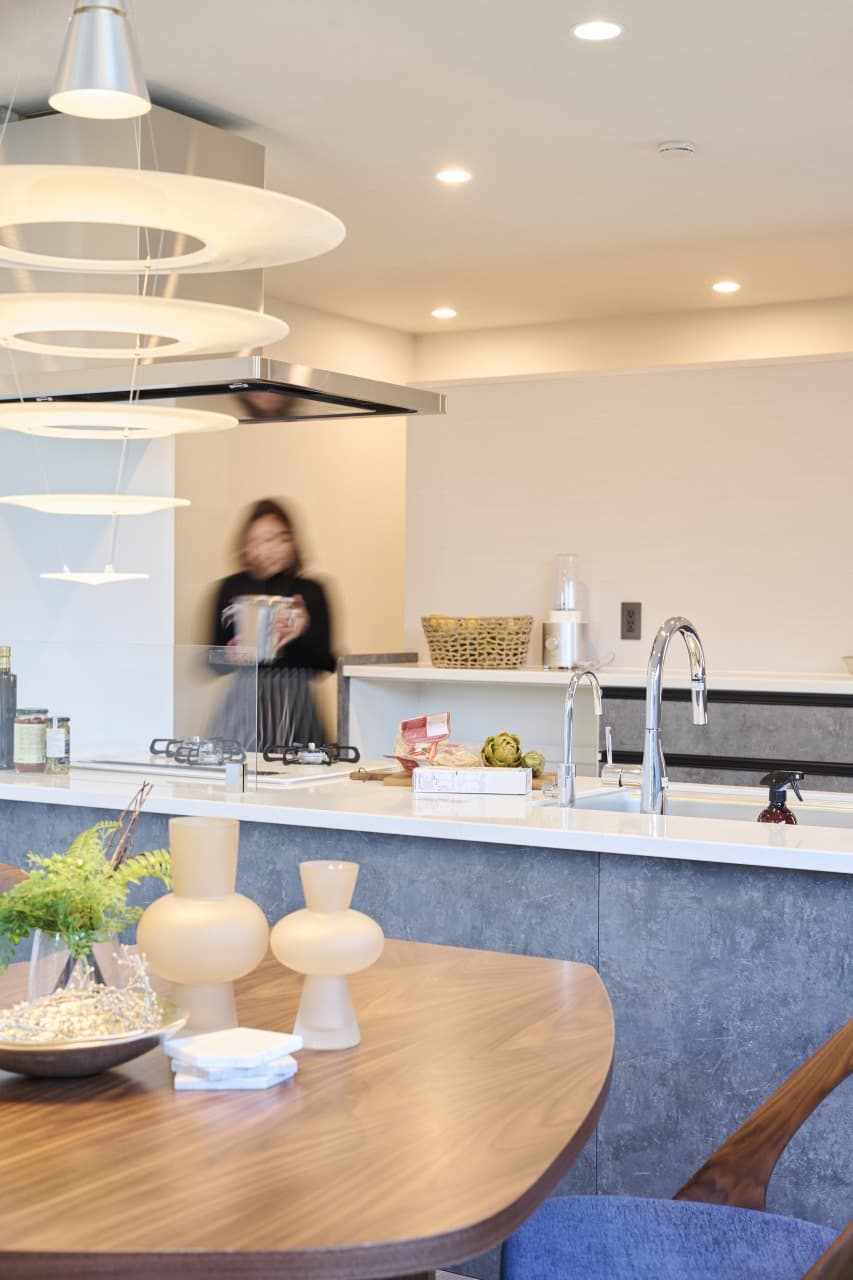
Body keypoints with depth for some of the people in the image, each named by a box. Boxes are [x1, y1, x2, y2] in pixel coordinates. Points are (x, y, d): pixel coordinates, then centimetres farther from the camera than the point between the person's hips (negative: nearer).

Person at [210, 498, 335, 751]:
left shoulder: (309, 591, 4)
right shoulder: (231, 589, 7)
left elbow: (326, 664, 1)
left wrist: (304, 632, -14)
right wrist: (231, 655, -10)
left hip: (294, 705, 0)